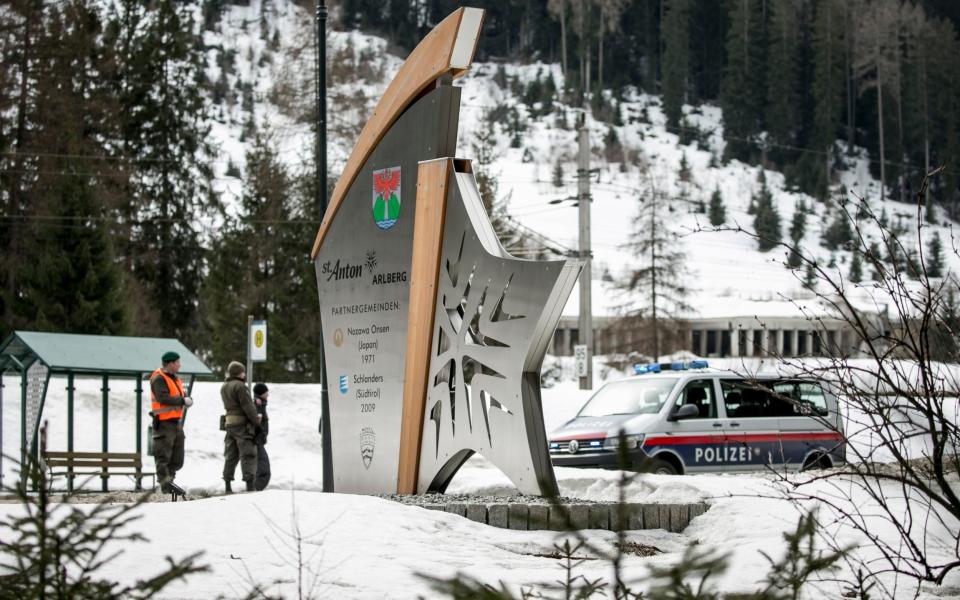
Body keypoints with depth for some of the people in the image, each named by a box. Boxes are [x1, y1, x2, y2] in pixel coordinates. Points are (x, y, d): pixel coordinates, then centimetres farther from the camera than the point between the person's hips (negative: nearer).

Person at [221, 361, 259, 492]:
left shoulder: (224, 387, 13)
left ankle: (227, 486, 14)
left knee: (231, 456, 13)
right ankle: (249, 485, -12)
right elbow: (248, 407, -16)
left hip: (229, 423, 8)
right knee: (248, 455, -6)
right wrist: (257, 423, -10)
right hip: (243, 423, -8)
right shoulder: (240, 386, -13)